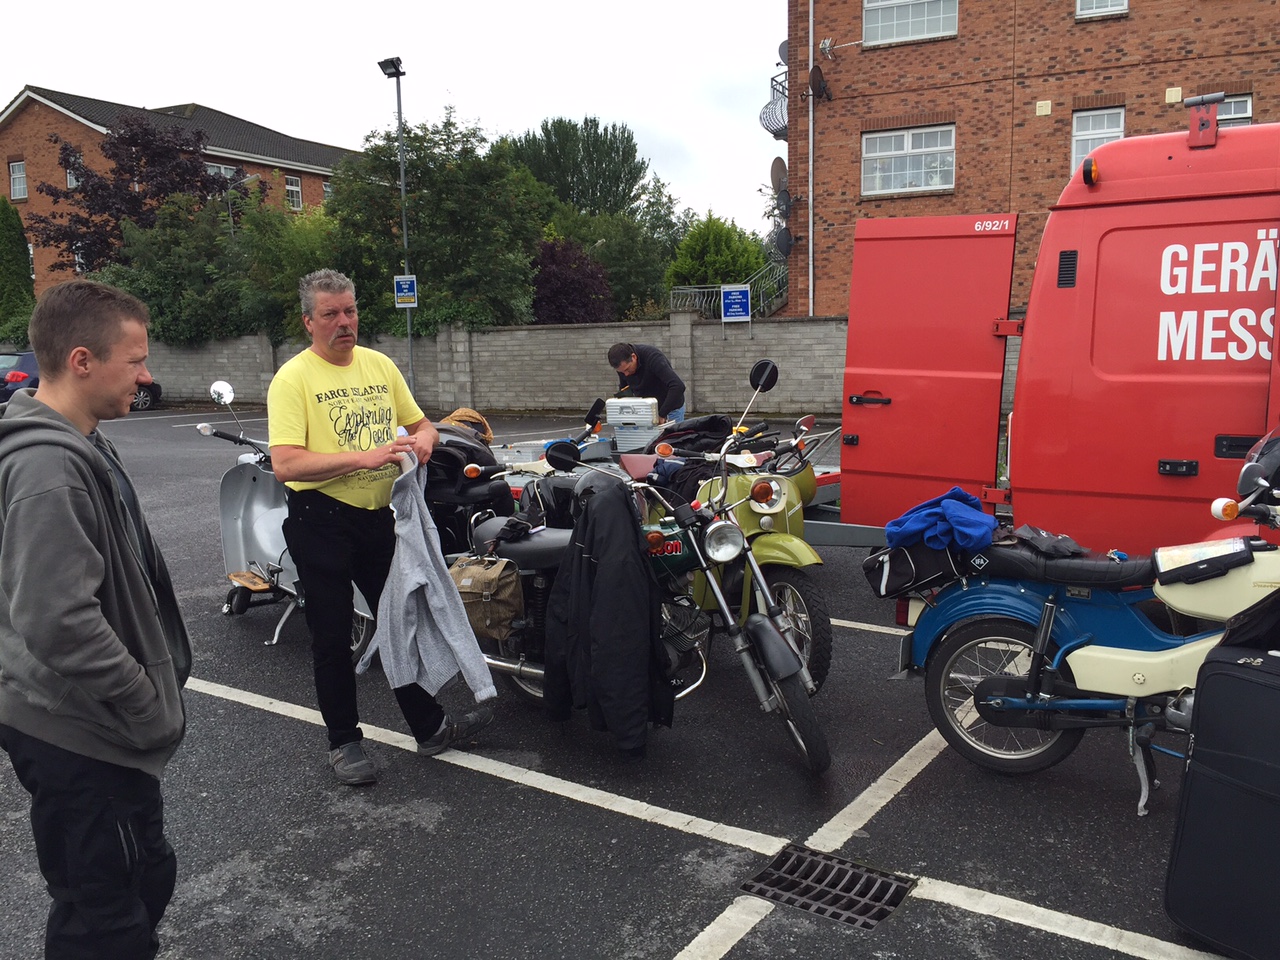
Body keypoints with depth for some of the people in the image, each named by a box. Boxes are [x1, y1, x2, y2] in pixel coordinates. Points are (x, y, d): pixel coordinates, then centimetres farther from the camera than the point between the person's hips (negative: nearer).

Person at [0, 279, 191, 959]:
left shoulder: (77, 446, 8)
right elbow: (60, 623, -31)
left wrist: (161, 675, 17)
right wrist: (152, 710, -20)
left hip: (97, 727, 10)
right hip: (79, 738, -10)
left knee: (146, 878, 23)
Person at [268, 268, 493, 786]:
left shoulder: (379, 364, 7)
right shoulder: (293, 378, -11)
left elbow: (420, 422, 17)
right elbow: (286, 464, -22)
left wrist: (423, 438, -8)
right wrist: (365, 458, -29)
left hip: (380, 515, 6)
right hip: (321, 520, -5)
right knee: (333, 636, 6)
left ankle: (429, 725, 29)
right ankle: (344, 740, 23)